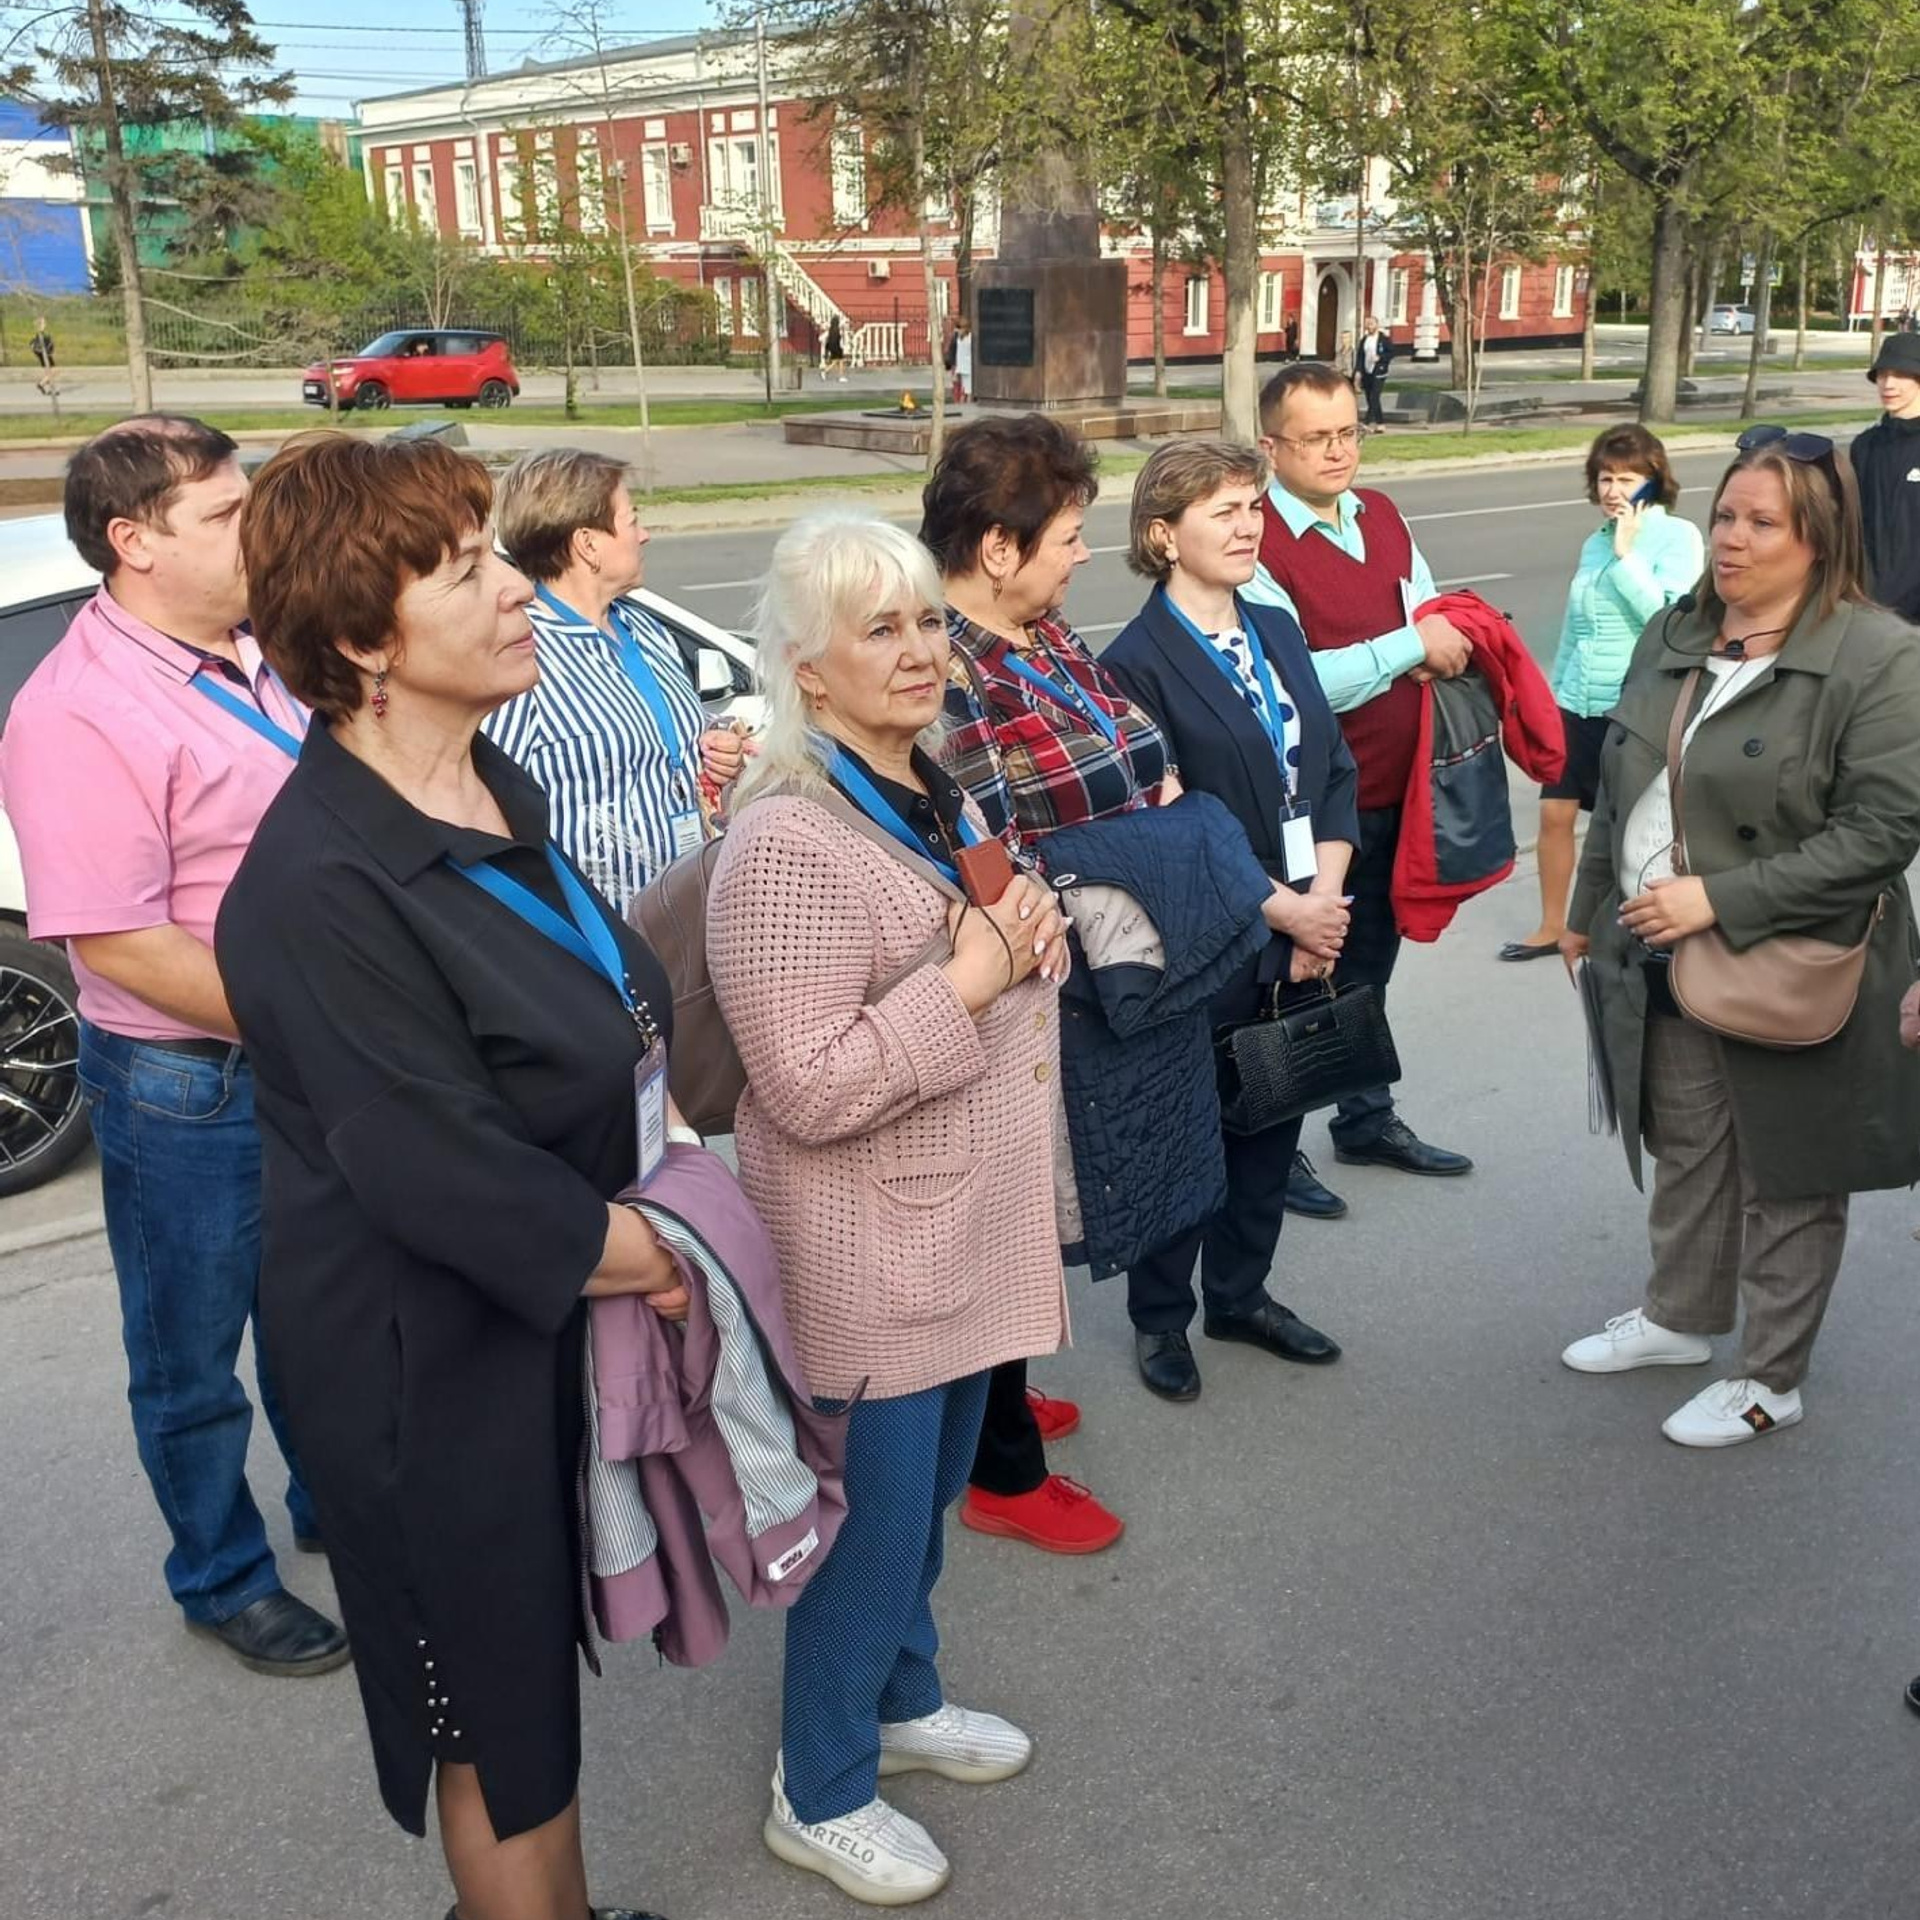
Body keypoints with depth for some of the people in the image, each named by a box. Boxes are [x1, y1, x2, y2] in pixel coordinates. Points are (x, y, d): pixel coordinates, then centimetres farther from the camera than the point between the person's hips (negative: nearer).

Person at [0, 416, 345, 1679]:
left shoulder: (252, 657, 3)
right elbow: (118, 946, -24)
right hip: (186, 1092, -7)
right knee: (193, 1358, 14)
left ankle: (332, 1506, 46)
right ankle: (224, 1581, 33)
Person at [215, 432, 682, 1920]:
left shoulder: (490, 791, 2)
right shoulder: (323, 884, -27)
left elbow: (607, 1016, 13)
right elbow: (443, 1175, -26)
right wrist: (649, 1253, -13)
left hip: (550, 1318, 8)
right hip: (433, 1362, -8)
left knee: (536, 1671, 24)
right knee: (502, 1711, 13)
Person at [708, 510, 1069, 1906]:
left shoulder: (941, 794, 6)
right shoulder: (789, 845, -24)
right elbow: (810, 1091, -28)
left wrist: (1037, 933, -1)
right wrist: (967, 980, -25)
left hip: (973, 1232, 9)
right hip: (869, 1259, -8)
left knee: (931, 1493, 24)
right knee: (875, 1524, 7)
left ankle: (901, 1699, 47)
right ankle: (822, 1795, 29)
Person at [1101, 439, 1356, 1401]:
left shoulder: (1278, 632, 9)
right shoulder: (1136, 663, -14)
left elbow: (1334, 770, 9)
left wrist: (1325, 897, -5)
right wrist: (1287, 910, -15)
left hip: (1301, 944, 7)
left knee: (1271, 1125, 18)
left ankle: (1241, 1295, 37)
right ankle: (1159, 1318, 28)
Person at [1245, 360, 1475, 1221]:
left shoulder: (1382, 515, 6)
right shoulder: (1256, 541, -18)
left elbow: (1430, 621, 16)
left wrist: (1448, 648, -6)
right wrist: (1409, 646, -24)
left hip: (1394, 793, 7)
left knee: (1369, 964, 22)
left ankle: (1367, 1118, 39)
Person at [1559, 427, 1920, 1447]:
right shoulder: (1674, 636, 6)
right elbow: (1619, 790, 15)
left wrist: (1722, 899, -24)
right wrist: (1589, 911, 19)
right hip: (1664, 961, 6)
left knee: (1787, 1177, 9)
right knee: (1685, 1151, 21)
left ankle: (1769, 1379, 25)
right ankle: (1679, 1316, 42)